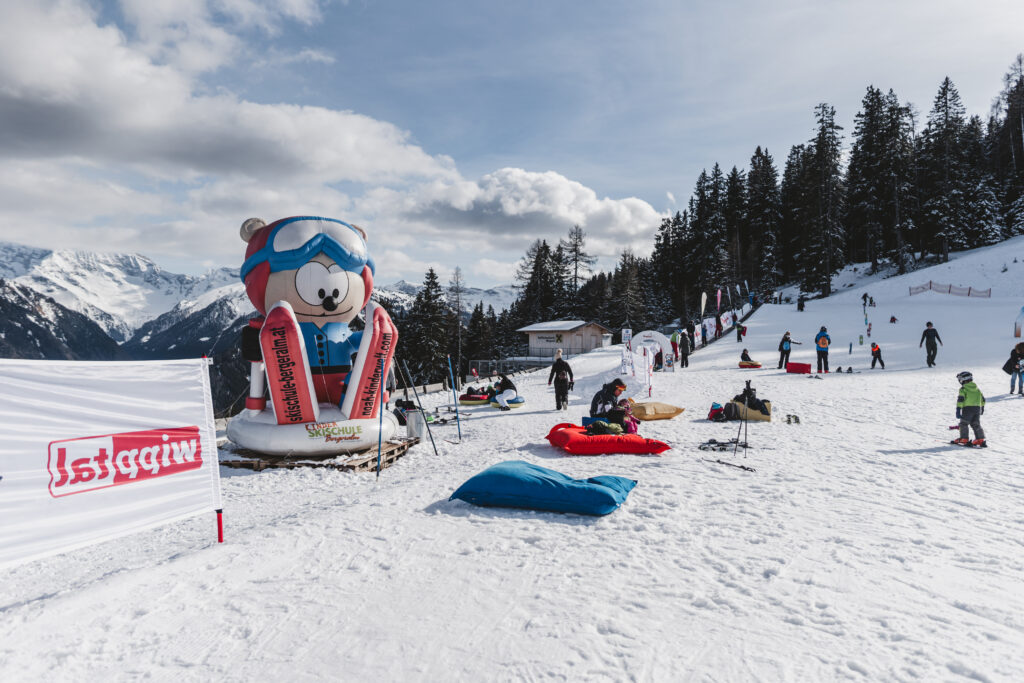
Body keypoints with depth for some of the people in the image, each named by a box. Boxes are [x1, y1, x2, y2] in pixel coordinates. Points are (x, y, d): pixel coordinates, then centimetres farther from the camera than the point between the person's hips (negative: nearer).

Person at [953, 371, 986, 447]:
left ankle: (964, 439, -1)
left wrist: (958, 410, -15)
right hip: (977, 408, 6)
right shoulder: (977, 389, 16)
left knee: (963, 424, 2)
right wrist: (982, 408, 35)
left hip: (968, 408, -6)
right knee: (976, 425, 13)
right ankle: (981, 439, 7)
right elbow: (983, 399, 23)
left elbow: (960, 400, -14)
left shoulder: (963, 389, -6)